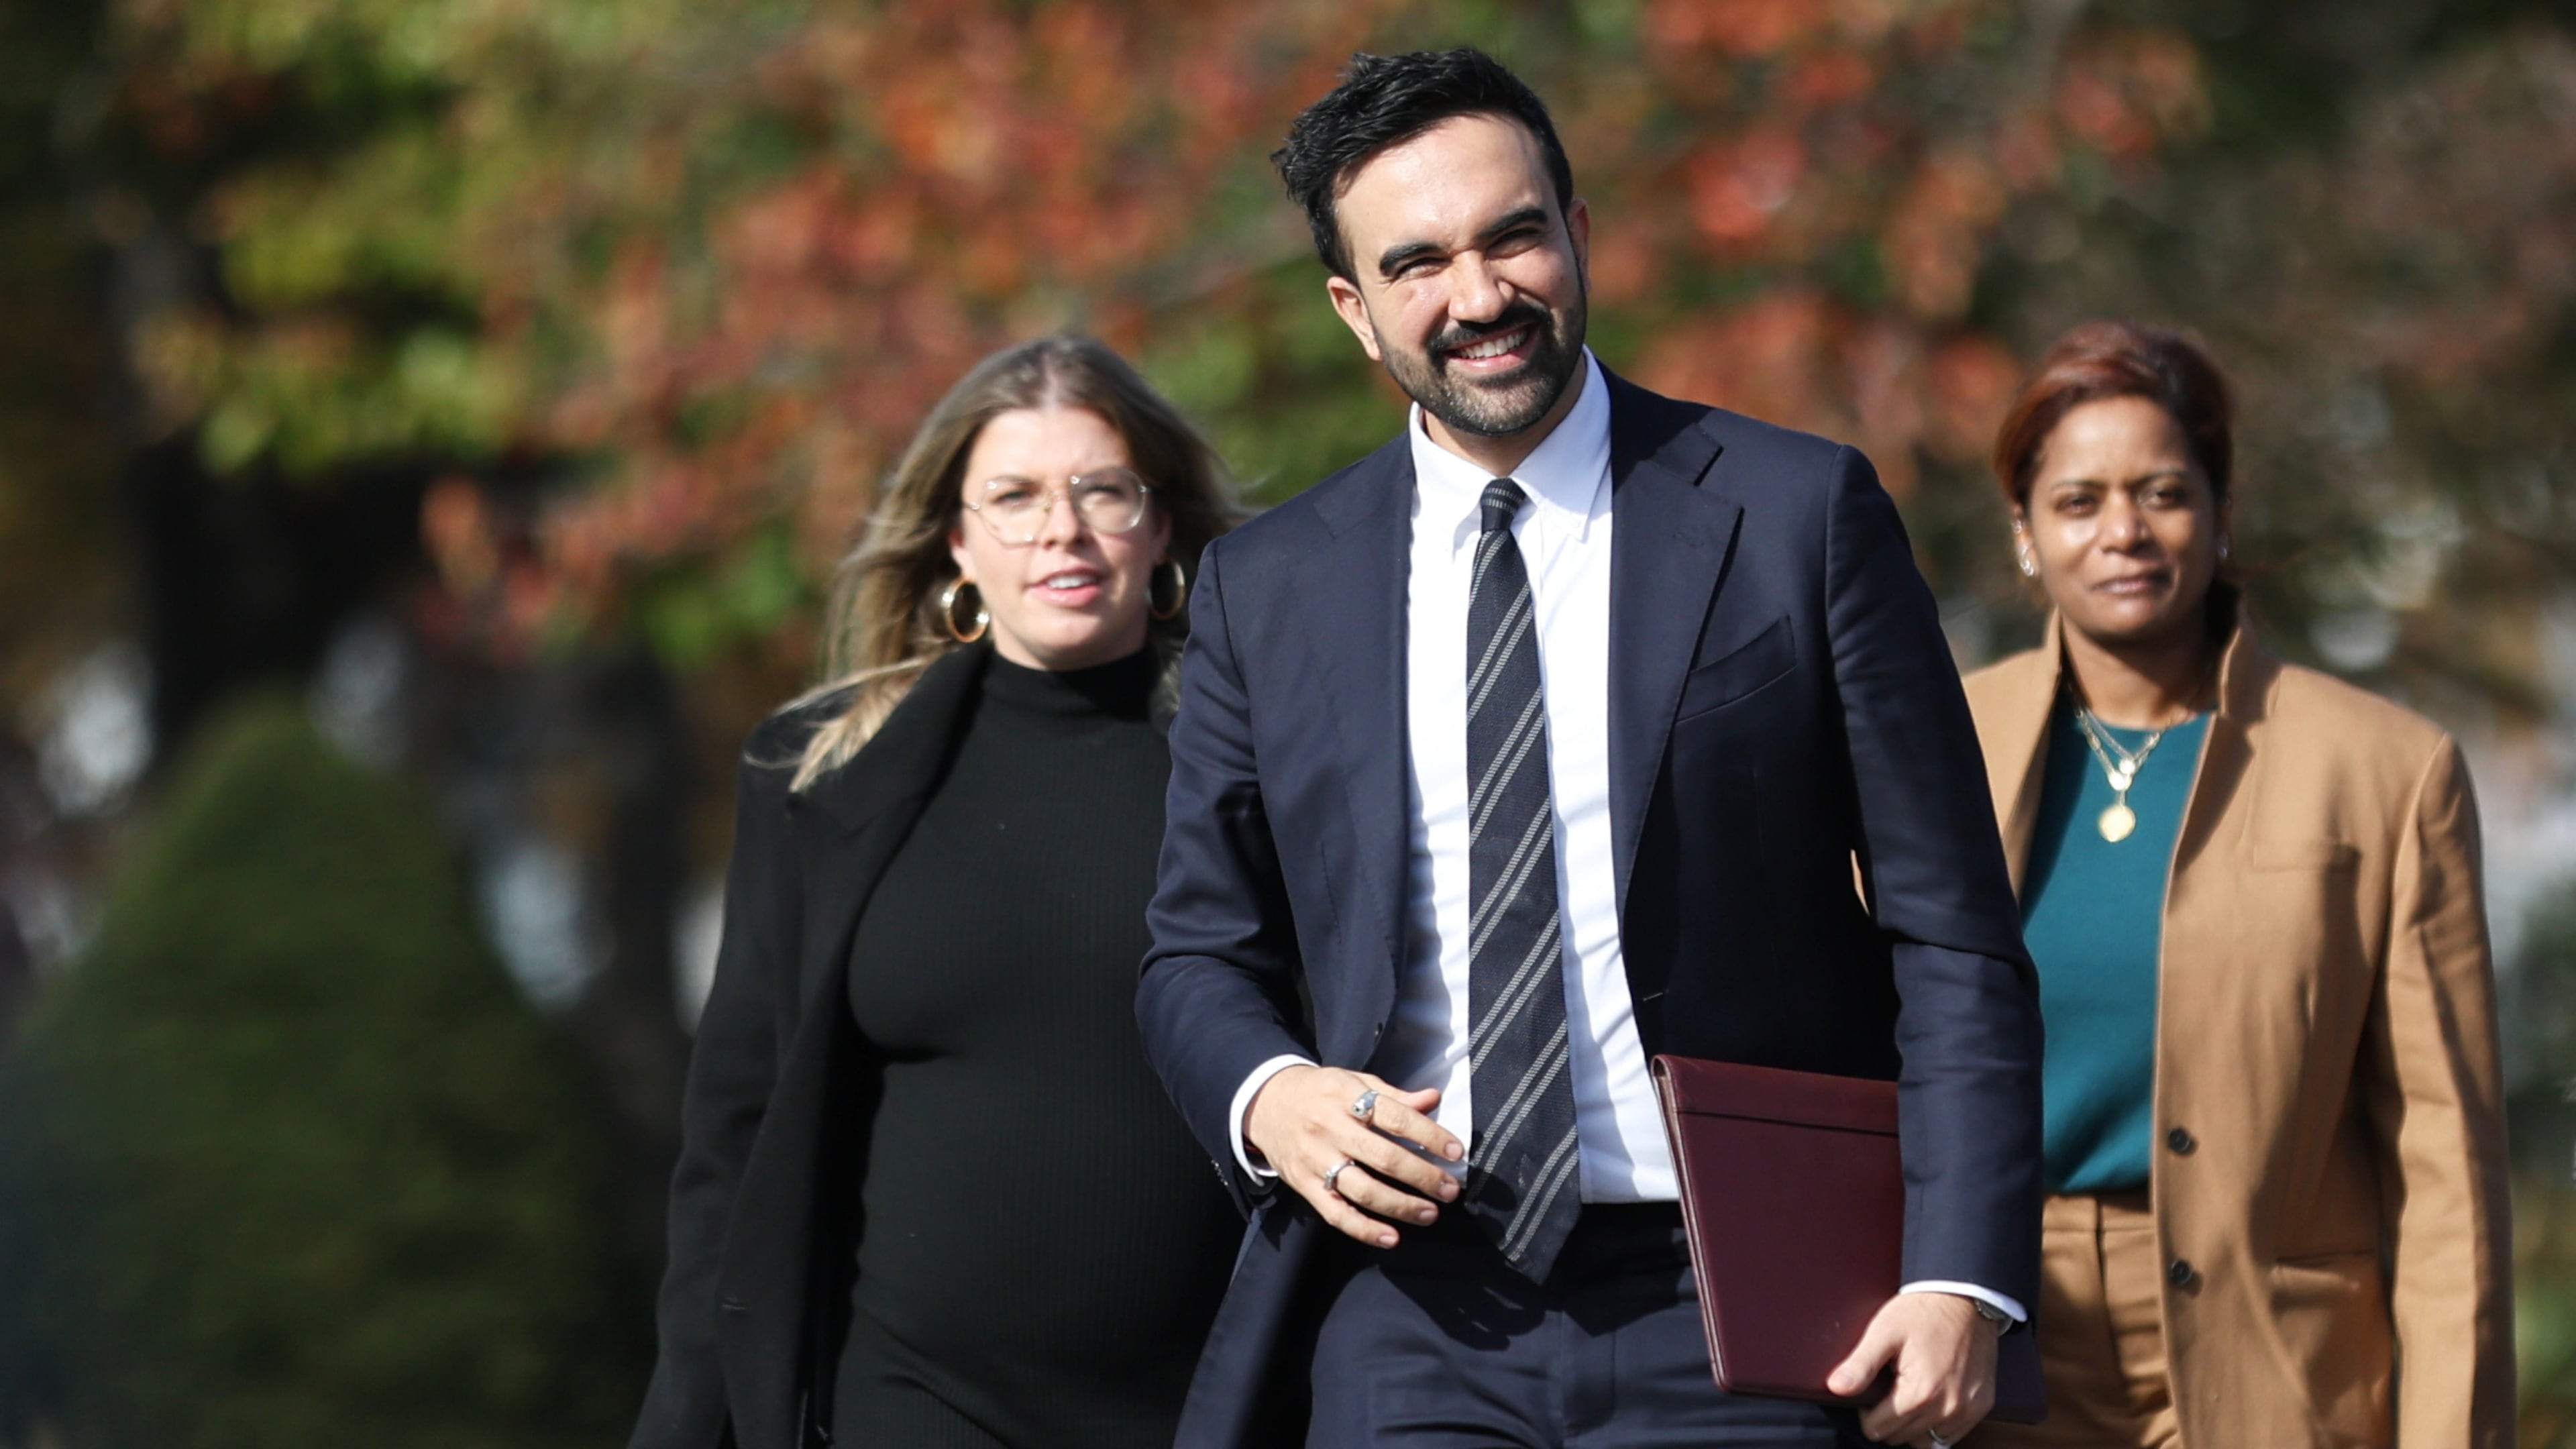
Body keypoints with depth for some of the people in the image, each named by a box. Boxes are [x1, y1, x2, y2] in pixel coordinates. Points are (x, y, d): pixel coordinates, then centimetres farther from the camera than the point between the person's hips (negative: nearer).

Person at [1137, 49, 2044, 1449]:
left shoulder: (1802, 516, 2)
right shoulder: (1266, 588, 9)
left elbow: (1948, 937, 0)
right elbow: (1200, 956, 17)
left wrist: (1963, 1277, -10)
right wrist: (1269, 1099, -6)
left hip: (1727, 1327, -2)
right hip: (1412, 1318, 2)